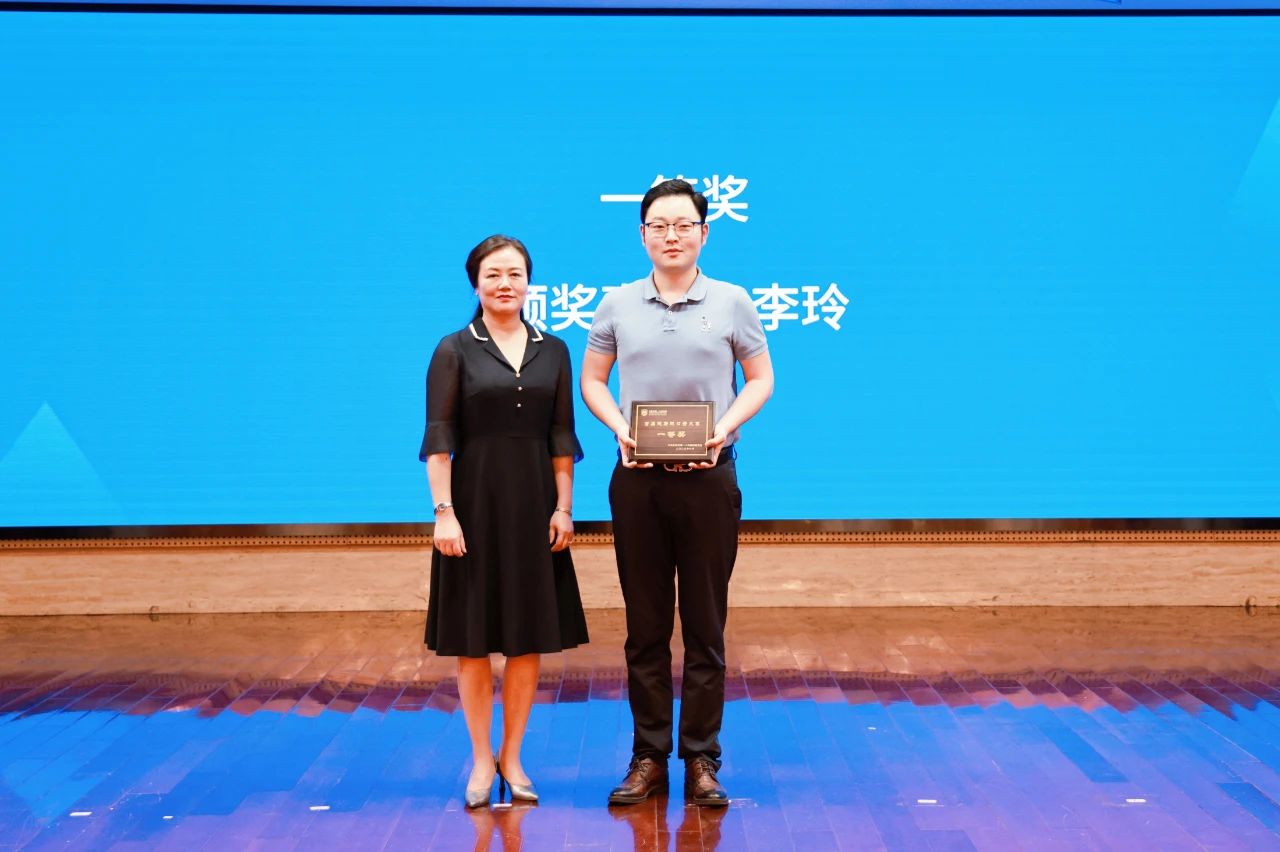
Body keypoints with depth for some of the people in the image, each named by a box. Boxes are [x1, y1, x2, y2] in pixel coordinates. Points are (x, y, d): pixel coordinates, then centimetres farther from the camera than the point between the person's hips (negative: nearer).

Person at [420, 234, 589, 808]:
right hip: (475, 501, -3)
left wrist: (563, 508, 0)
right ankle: (481, 760, 16)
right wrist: (443, 511, -14)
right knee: (473, 637, 3)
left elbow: (562, 437, 7)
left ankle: (512, 758, 18)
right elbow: (438, 438, -6)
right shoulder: (454, 350, -2)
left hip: (534, 503, 3)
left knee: (529, 636, 6)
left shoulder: (553, 351, 7)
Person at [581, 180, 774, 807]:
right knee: (645, 626, 7)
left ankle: (702, 760, 12)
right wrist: (619, 428, -6)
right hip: (637, 478, 1)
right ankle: (648, 757, 16)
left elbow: (760, 379, 7)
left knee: (705, 627, 3)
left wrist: (725, 427, -10)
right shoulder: (617, 305, 7)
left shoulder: (731, 302, 3)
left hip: (708, 477, -1)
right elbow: (592, 379, 12)